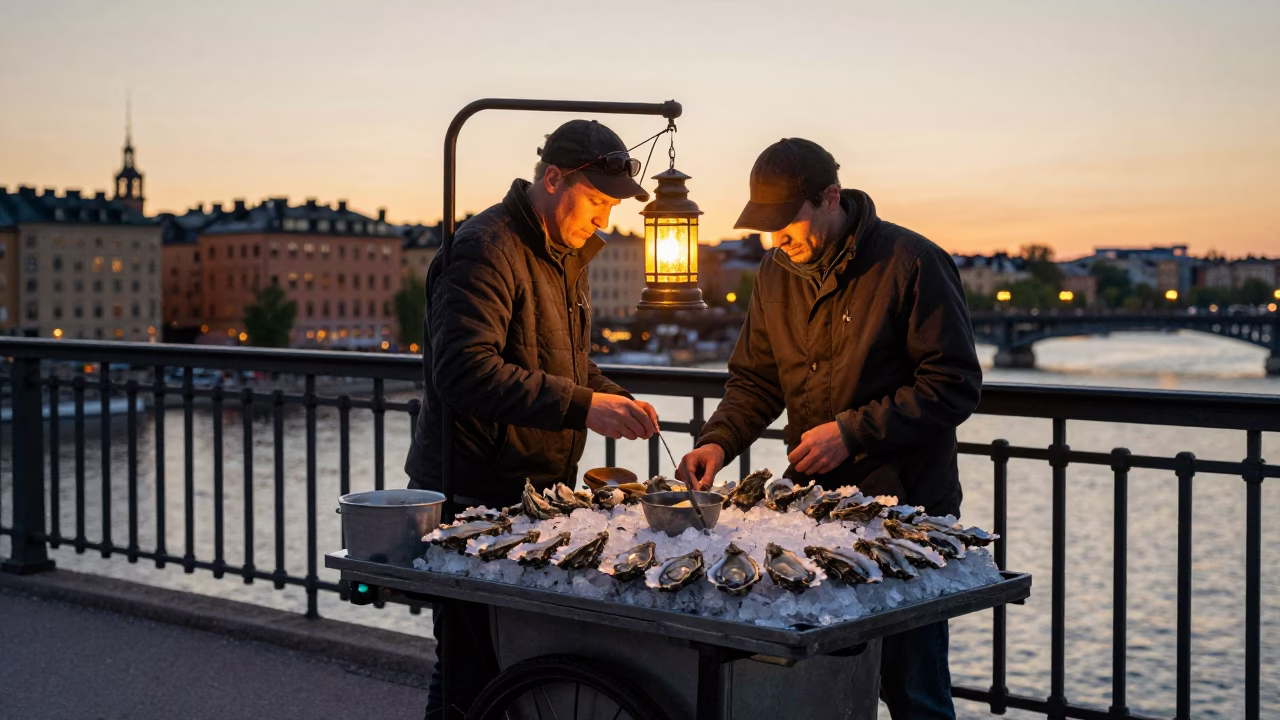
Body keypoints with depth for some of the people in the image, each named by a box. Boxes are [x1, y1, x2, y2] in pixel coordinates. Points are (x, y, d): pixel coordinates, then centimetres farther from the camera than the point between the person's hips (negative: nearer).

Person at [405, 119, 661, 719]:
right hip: (474, 499, -9)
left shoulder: (564, 252, 16)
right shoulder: (485, 249, -15)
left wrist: (615, 400, 6)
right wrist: (582, 405, -30)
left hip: (540, 489, 9)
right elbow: (465, 370, -28)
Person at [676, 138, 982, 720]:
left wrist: (853, 432, -18)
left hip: (905, 507, -6)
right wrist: (718, 441, -4)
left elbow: (956, 386, -13)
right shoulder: (776, 273, 8)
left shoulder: (911, 263, -11)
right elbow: (755, 381, 15)